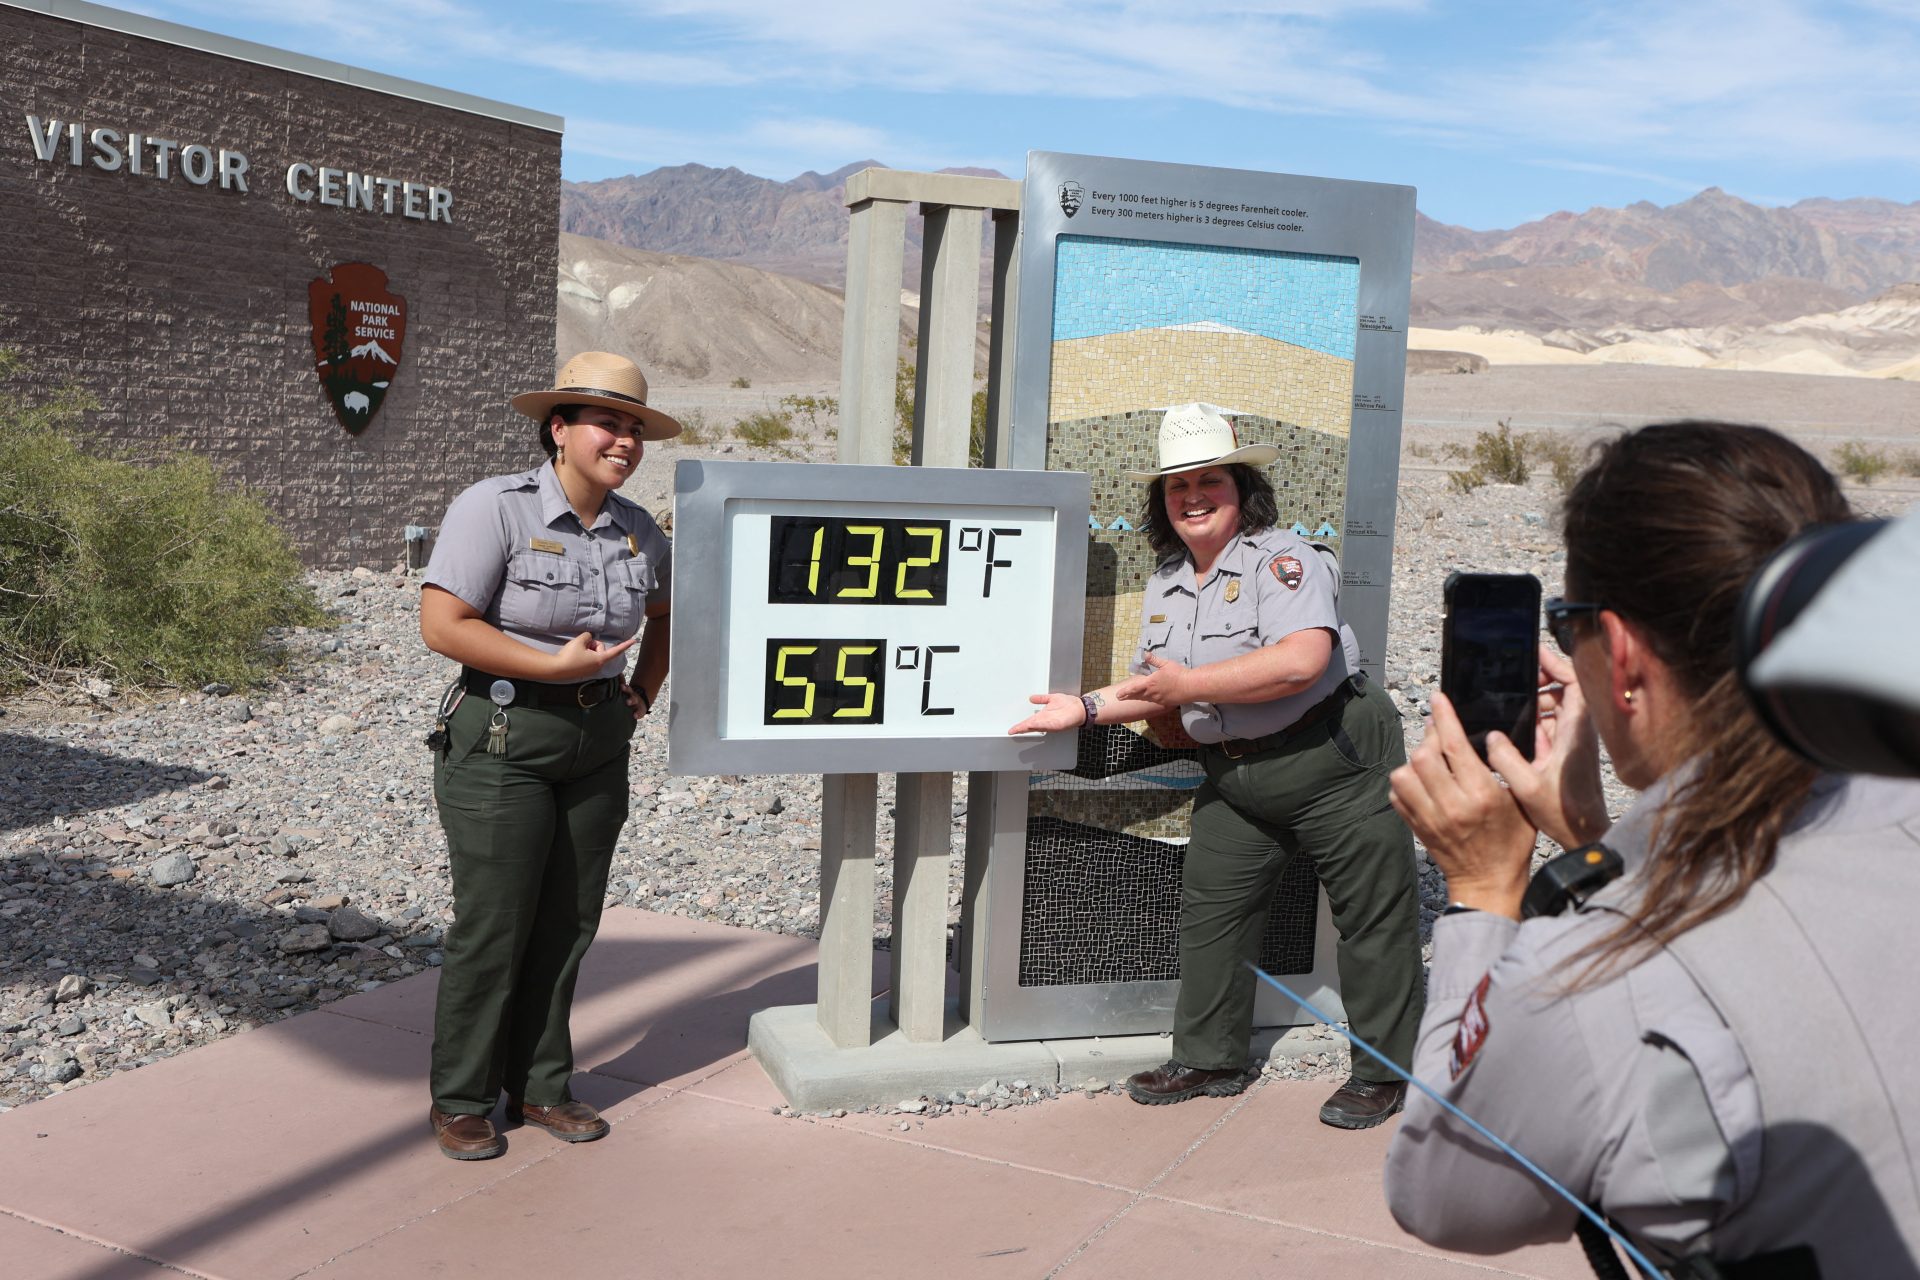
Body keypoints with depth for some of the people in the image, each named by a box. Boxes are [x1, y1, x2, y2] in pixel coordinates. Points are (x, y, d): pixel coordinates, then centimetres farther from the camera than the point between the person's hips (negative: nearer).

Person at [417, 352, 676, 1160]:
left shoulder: (638, 532, 5)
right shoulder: (495, 509, -12)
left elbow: (668, 612, 25)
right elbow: (441, 625, -19)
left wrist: (642, 694, 13)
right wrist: (554, 665, -19)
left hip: (597, 746, 6)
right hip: (502, 739, -6)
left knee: (567, 926, 11)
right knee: (491, 926, 0)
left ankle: (541, 1087, 26)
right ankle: (459, 1101, 17)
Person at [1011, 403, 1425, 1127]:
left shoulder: (1281, 559, -14)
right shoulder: (1164, 586, 10)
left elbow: (1303, 659, -30)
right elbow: (1160, 690, 18)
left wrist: (1190, 683, -25)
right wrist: (1089, 708, 3)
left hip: (1335, 761, -7)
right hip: (1236, 777, 7)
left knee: (1373, 919, 2)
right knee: (1208, 913, 9)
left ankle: (1383, 1074, 16)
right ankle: (1209, 1060, 24)